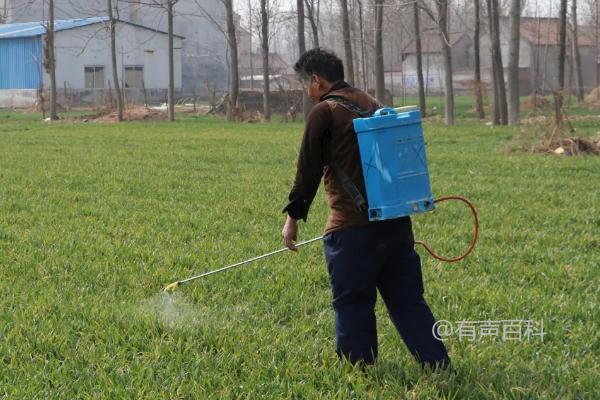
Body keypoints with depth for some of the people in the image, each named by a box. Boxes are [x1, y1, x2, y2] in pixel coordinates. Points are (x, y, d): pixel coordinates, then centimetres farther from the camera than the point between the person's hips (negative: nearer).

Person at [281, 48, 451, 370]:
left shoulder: (324, 111, -5)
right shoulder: (371, 104, 17)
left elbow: (308, 170, -7)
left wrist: (293, 217, 0)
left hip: (352, 226, -7)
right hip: (395, 219, 7)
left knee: (352, 304, 2)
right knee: (407, 299, 11)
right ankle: (439, 365, 9)